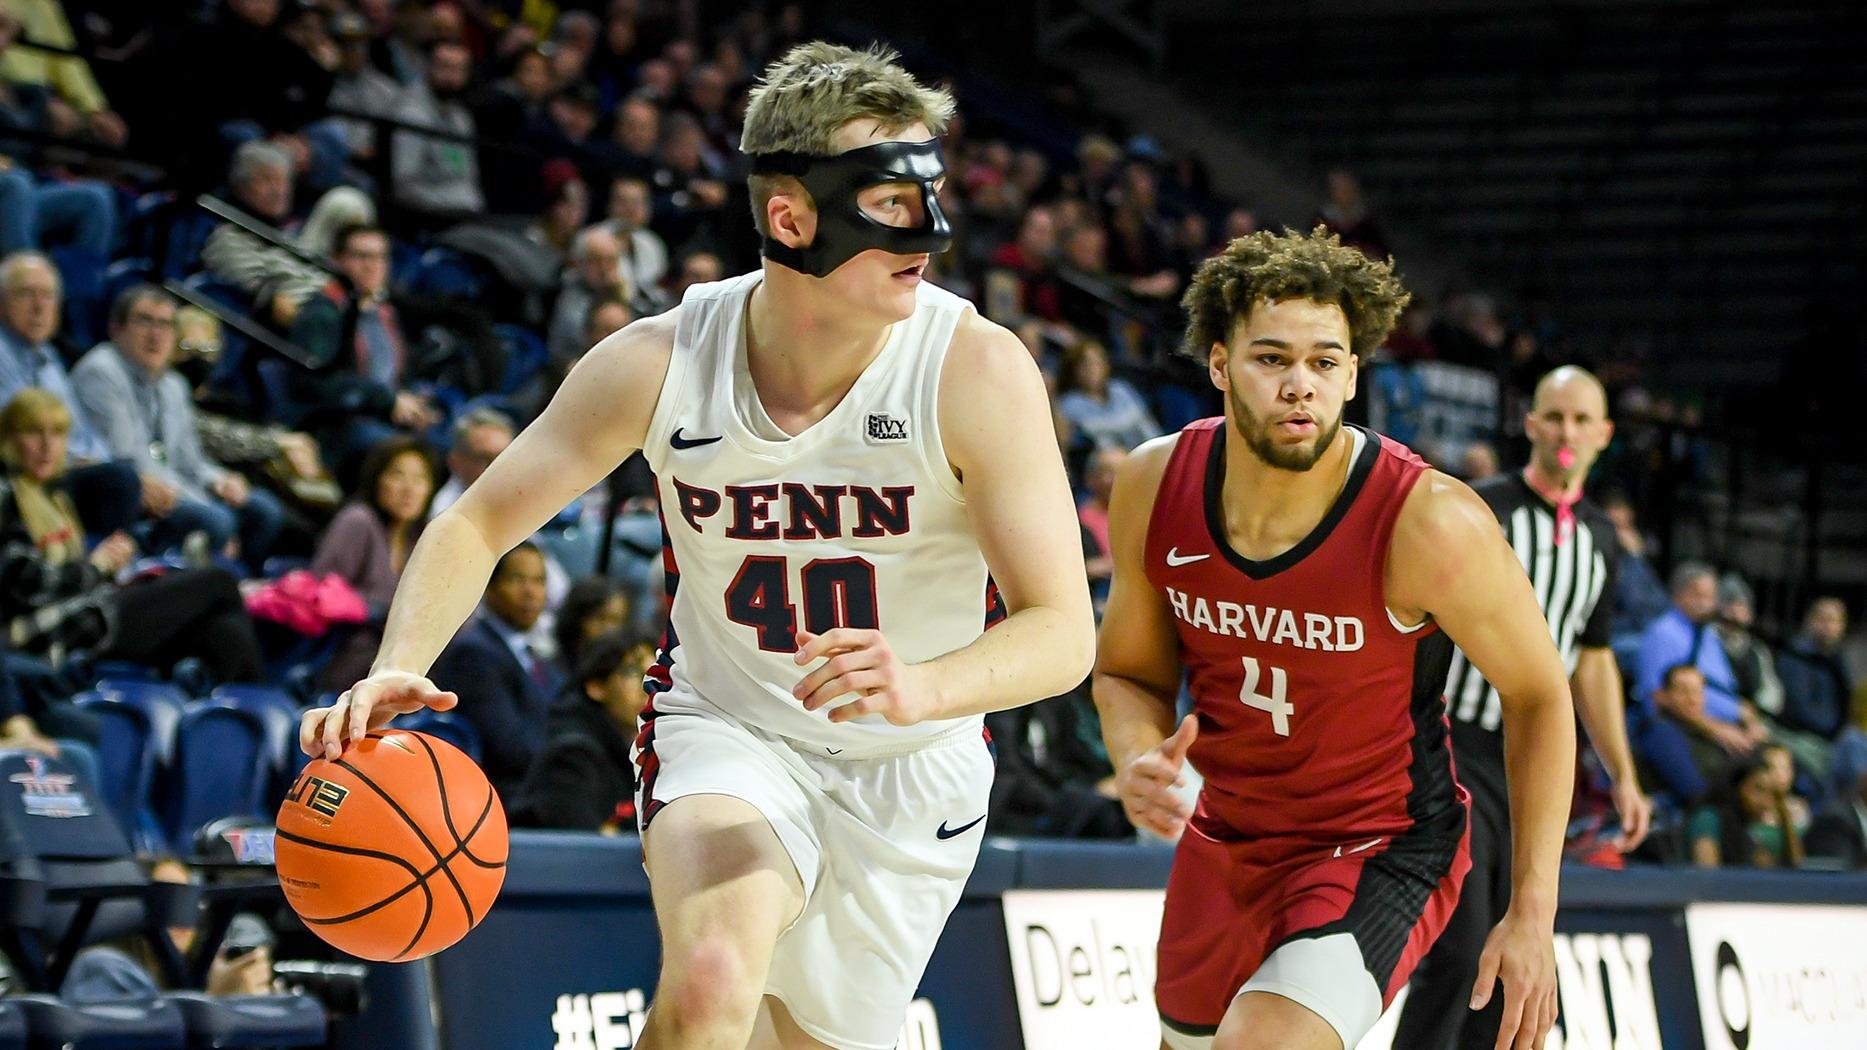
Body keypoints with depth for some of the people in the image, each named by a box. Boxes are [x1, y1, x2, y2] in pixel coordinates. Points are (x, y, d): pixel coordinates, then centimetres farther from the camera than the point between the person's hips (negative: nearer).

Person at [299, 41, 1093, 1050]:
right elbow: (478, 523, -6)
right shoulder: (662, 361, -16)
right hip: (725, 731, -1)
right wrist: (398, 668, -26)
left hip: (913, 767, 1)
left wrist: (924, 690, -44)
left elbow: (1063, 629, -23)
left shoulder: (976, 369, -22)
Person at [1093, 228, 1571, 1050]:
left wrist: (1532, 917, -12)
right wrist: (1138, 761, -19)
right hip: (1226, 837, 5)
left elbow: (1538, 697, -11)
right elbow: (1128, 670, 5)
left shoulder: (1428, 523, -26)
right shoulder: (1155, 487, -12)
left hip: (1382, 850, -5)